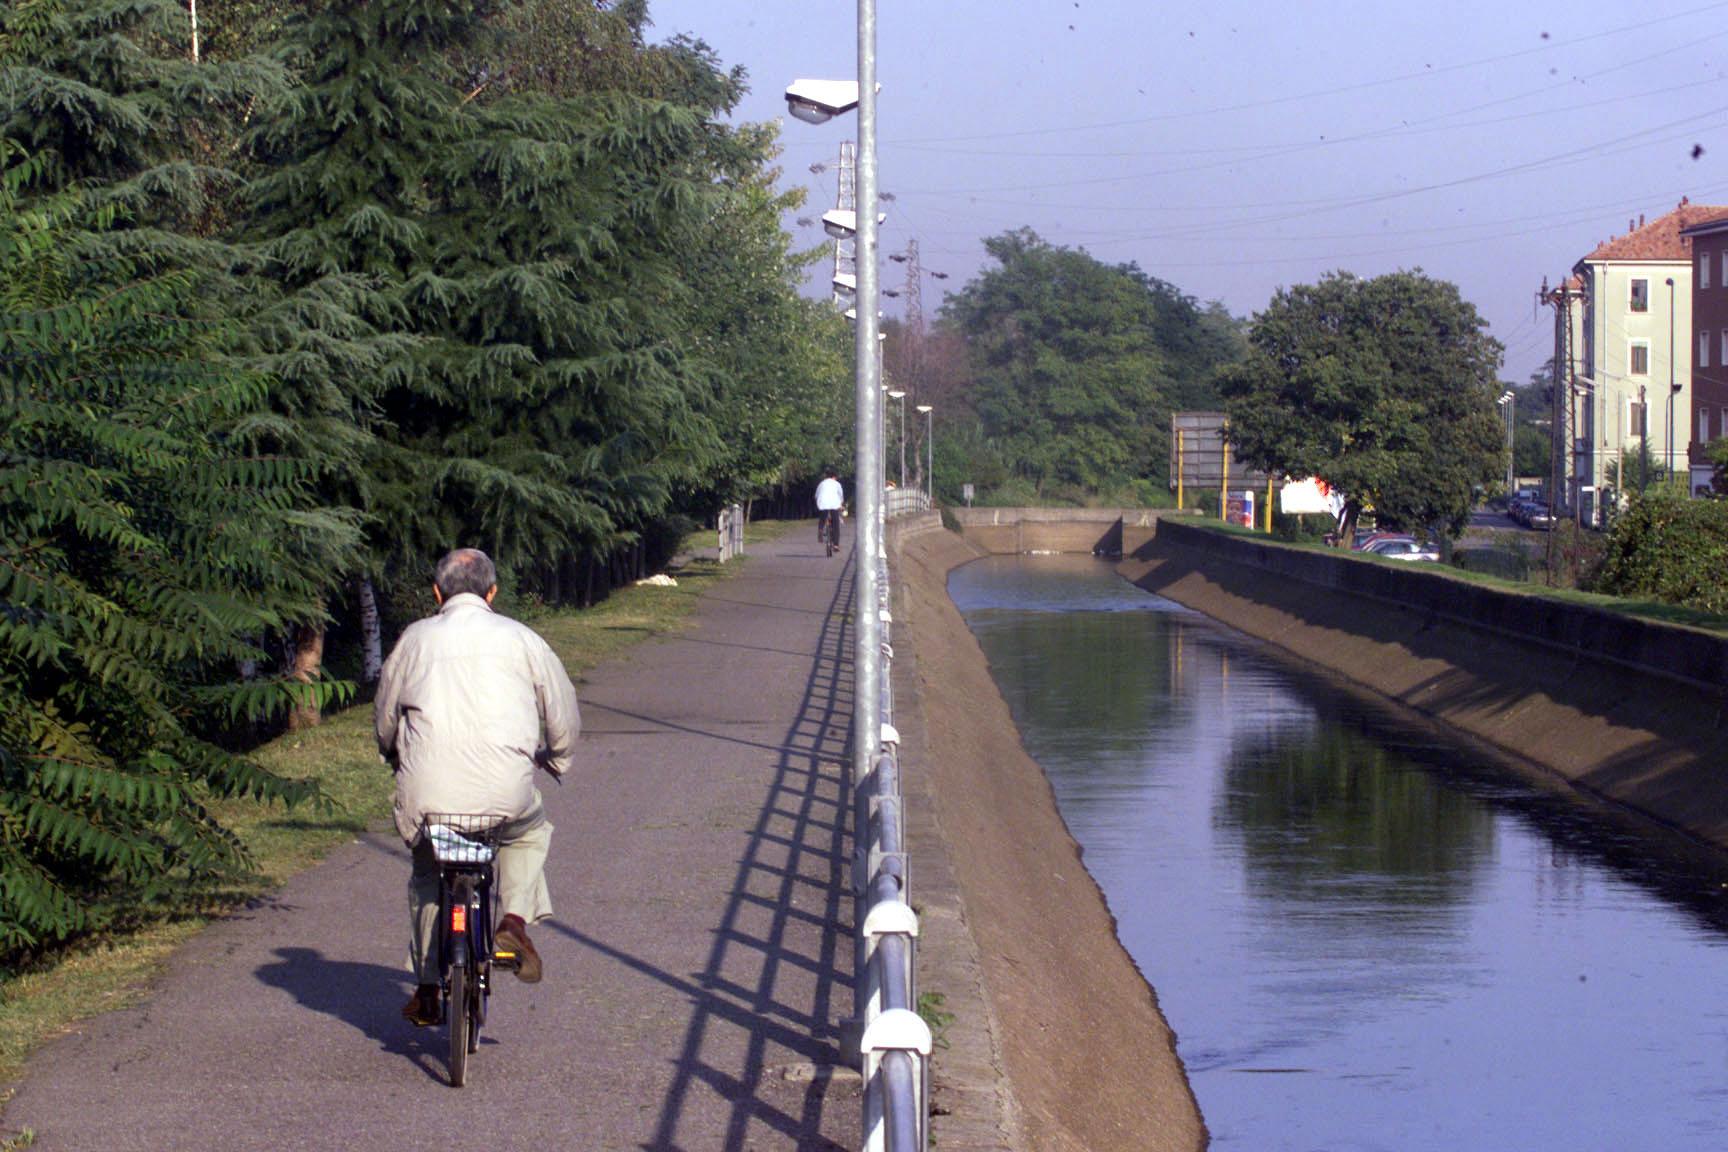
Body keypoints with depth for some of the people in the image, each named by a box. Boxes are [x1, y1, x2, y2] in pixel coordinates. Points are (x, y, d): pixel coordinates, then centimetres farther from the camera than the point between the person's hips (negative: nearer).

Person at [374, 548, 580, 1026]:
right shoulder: (520, 638, 11)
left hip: (427, 794, 1)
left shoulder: (415, 639, 13)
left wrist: (399, 761, 42)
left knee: (427, 873, 27)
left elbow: (384, 718, 22)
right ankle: (516, 920, 12)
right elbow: (564, 714, 16)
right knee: (532, 831, 33)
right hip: (505, 793, -1)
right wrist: (557, 760, 36)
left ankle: (427, 991, 27)